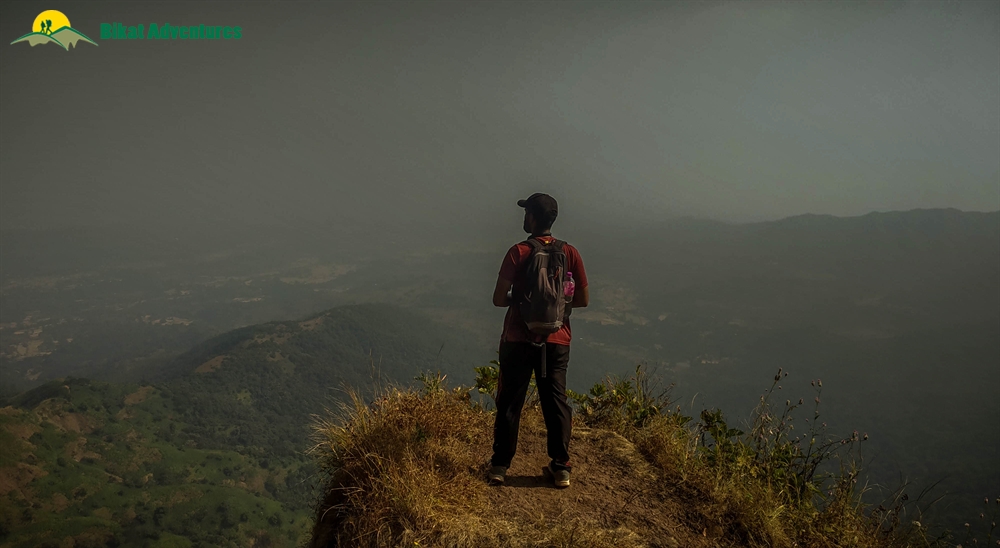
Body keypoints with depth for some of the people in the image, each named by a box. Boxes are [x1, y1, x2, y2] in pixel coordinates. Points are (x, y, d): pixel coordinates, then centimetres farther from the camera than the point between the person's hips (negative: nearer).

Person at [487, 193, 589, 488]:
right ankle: (561, 468, 15)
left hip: (519, 340, -2)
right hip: (556, 341, 3)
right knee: (556, 402, 11)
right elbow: (583, 299, 1)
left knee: (509, 402, 9)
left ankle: (500, 466, 16)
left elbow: (498, 299, -13)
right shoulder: (569, 253, -2)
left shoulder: (518, 253, -11)